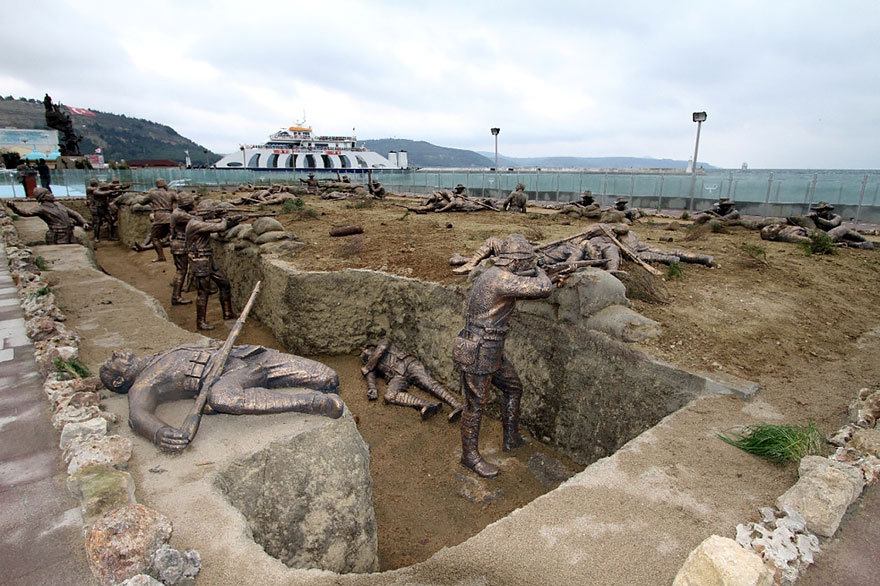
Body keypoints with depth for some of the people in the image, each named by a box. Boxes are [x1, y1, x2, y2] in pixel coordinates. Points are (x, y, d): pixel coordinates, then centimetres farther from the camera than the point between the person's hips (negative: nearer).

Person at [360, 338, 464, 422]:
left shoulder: (383, 342, 31)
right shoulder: (372, 367, 33)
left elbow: (378, 353, 10)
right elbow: (370, 376, 11)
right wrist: (373, 389, -12)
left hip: (408, 363, -1)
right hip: (396, 376, 1)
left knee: (430, 384, -25)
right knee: (388, 395, -31)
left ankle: (458, 406, -42)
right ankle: (427, 405, -50)